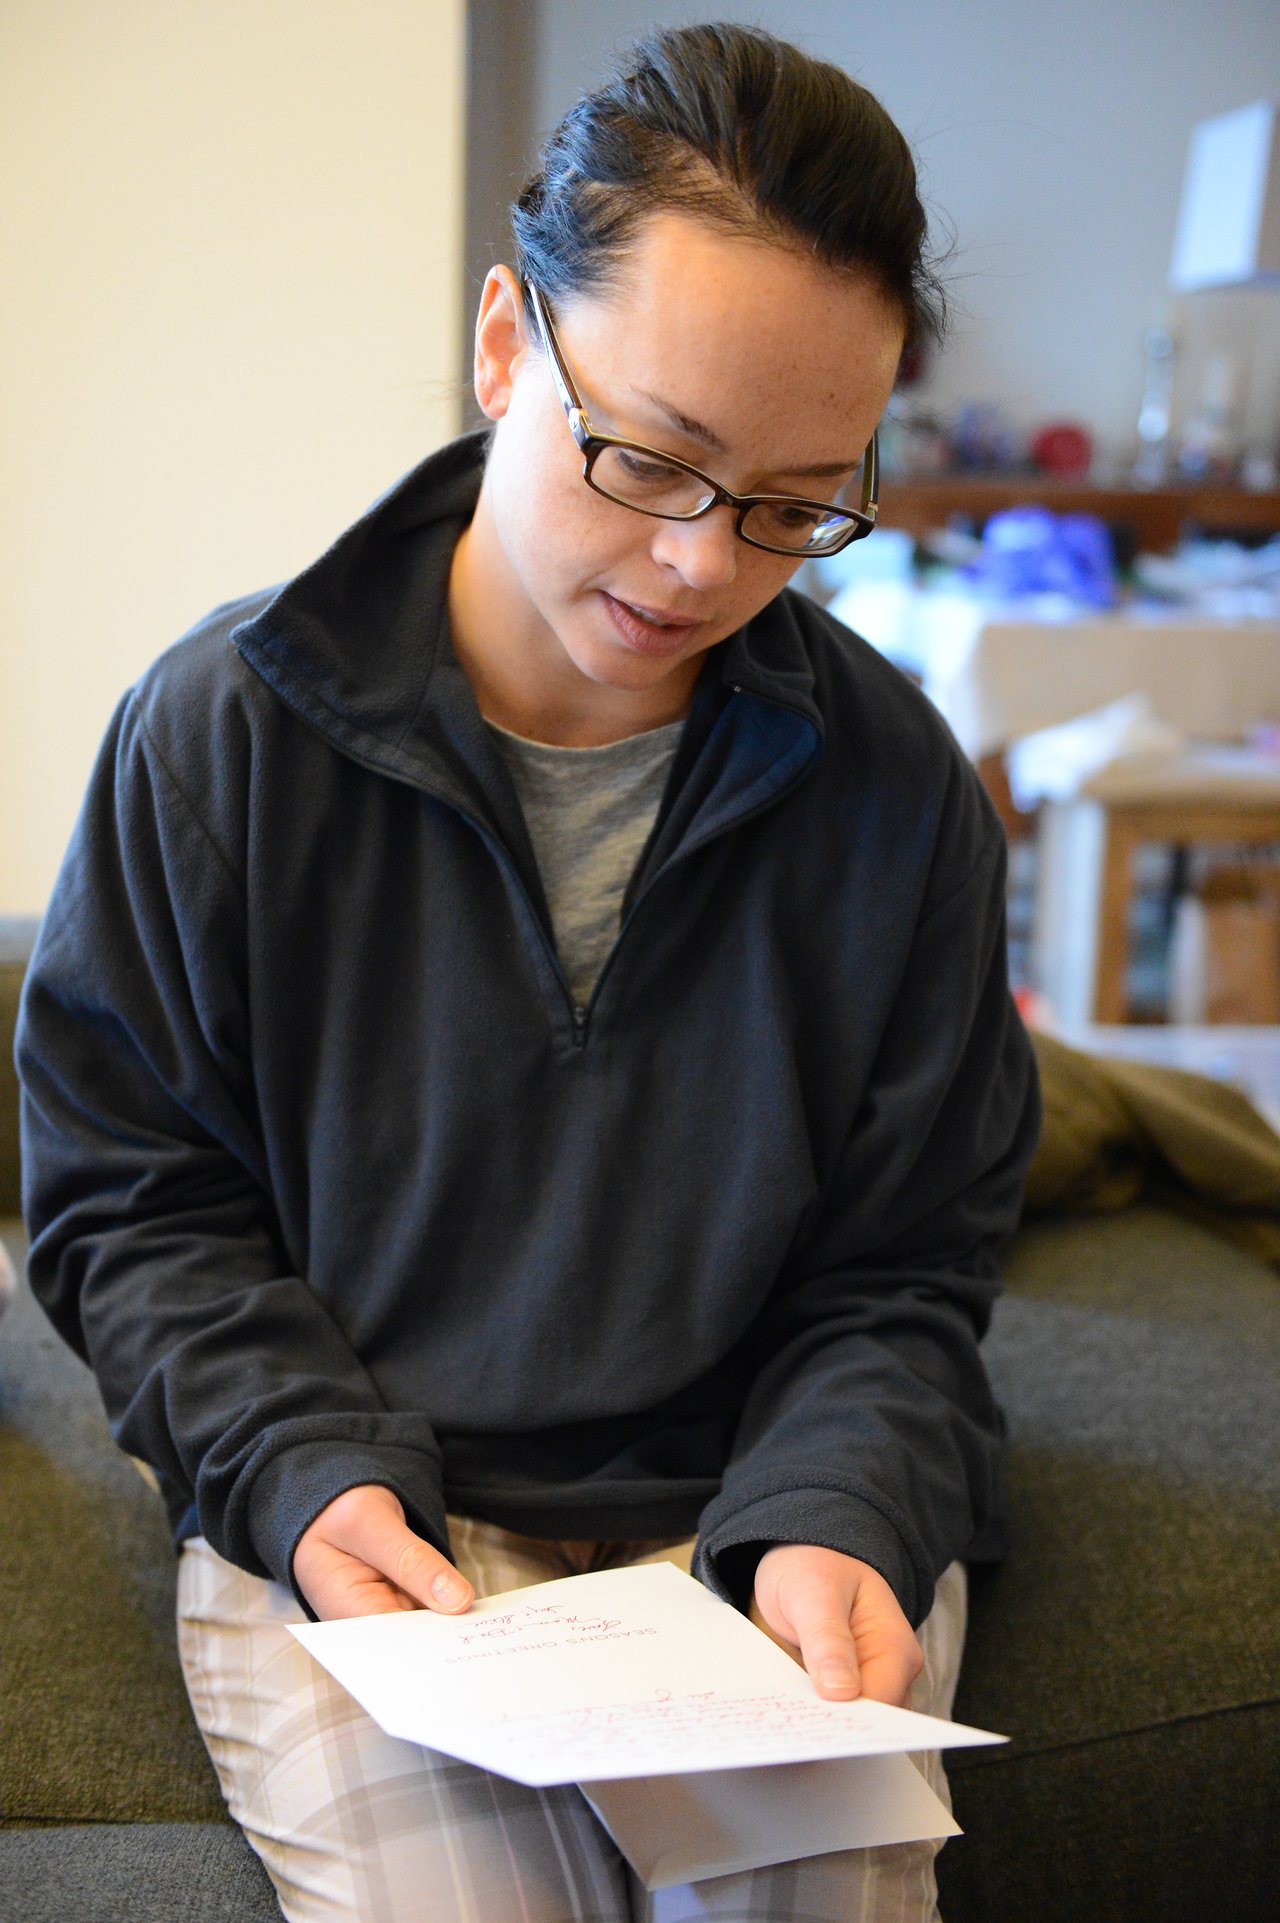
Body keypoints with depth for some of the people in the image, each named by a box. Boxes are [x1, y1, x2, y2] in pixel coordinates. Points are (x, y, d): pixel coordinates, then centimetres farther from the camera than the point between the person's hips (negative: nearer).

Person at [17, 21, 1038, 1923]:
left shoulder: (896, 787, -3)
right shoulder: (222, 730, -7)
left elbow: (898, 1279, 3)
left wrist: (826, 1521, -15)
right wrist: (307, 1475, -13)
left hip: (760, 1526, 1)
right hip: (360, 1535, -1)